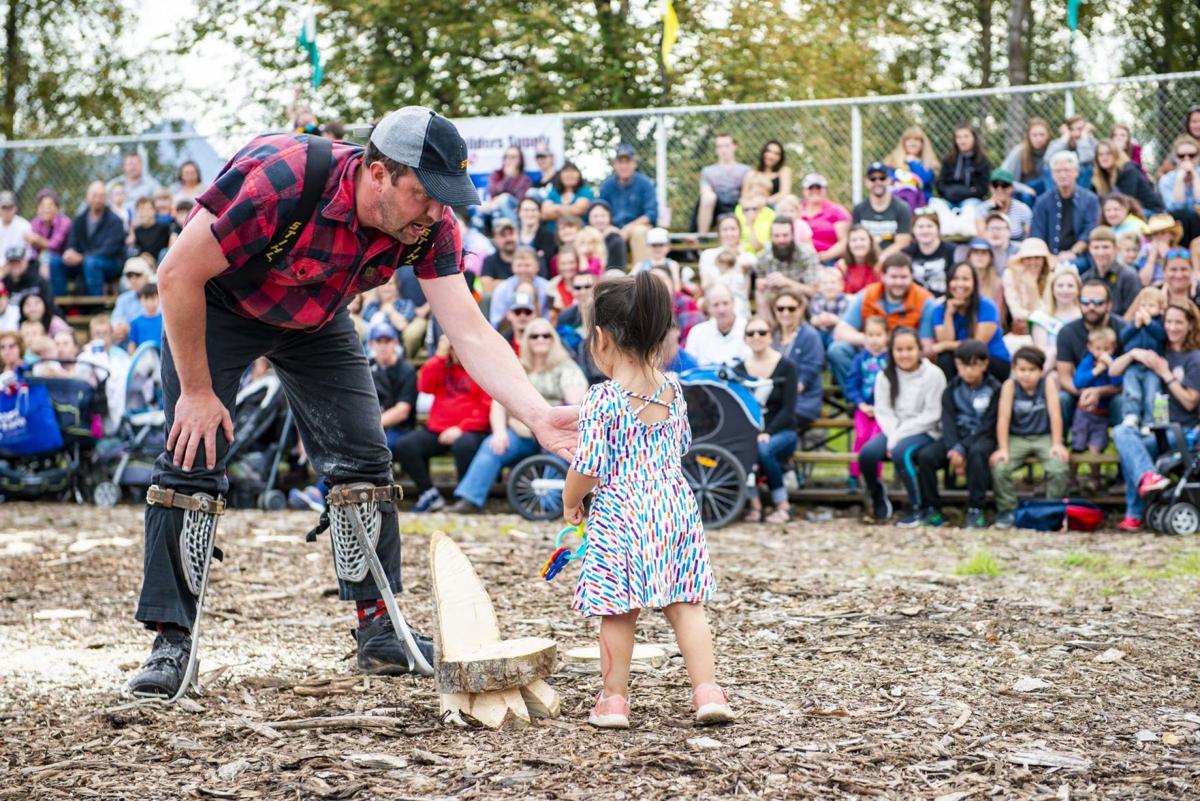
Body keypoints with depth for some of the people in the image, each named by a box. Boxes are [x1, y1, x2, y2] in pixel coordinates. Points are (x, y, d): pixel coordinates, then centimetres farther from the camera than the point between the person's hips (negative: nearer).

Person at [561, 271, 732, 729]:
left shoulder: (602, 400, -13)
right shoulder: (673, 391, 4)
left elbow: (588, 467, -13)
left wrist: (570, 503, 5)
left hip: (620, 515, -5)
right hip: (674, 508, 5)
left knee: (618, 612, 4)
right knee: (686, 605, 8)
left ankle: (614, 698, 11)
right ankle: (707, 692, 5)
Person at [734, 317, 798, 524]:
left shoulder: (786, 367, 1)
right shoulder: (739, 370, 8)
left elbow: (788, 410, -6)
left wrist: (767, 433, -20)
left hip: (781, 432, -2)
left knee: (763, 450, -35)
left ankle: (783, 505, -16)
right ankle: (754, 504, -19)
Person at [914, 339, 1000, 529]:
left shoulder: (994, 388, -4)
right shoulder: (952, 388, 7)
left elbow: (988, 425, -11)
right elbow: (948, 420, -3)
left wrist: (962, 450, -21)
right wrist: (953, 449, -22)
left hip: (982, 437, -4)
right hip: (956, 436, 4)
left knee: (976, 452, -39)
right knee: (925, 455, -22)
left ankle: (976, 510, -28)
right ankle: (932, 509, -9)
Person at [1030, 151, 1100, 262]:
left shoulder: (1089, 199, 8)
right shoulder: (1043, 201, 10)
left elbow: (1090, 232, 1)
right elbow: (1036, 235, 7)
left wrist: (1073, 252, -14)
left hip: (1079, 259, -2)